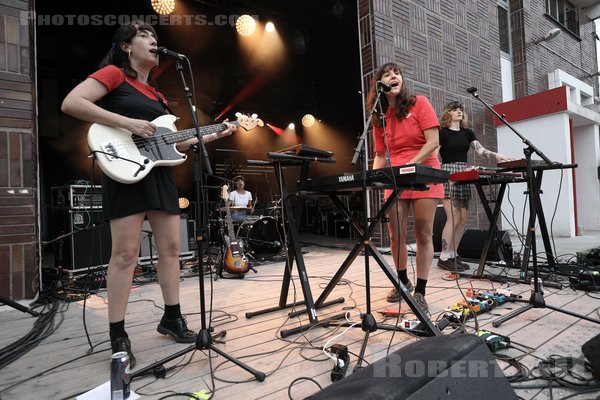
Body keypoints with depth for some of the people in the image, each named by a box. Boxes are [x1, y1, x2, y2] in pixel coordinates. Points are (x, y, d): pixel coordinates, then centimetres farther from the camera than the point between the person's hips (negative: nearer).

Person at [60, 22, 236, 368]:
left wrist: (213, 135, 15)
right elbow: (71, 103, -12)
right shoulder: (113, 74, 2)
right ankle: (118, 335, 7)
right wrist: (127, 123, -18)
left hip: (161, 173, 8)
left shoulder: (156, 94, 22)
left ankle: (172, 318, 21)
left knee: (171, 248, 7)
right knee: (126, 254, -7)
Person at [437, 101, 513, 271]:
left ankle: (453, 255, 12)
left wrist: (497, 156, -11)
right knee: (453, 218, -13)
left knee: (463, 218, 3)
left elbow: (480, 150, 6)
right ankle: (444, 257, -6)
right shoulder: (442, 132, -1)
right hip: (448, 176, -7)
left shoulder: (467, 133, 17)